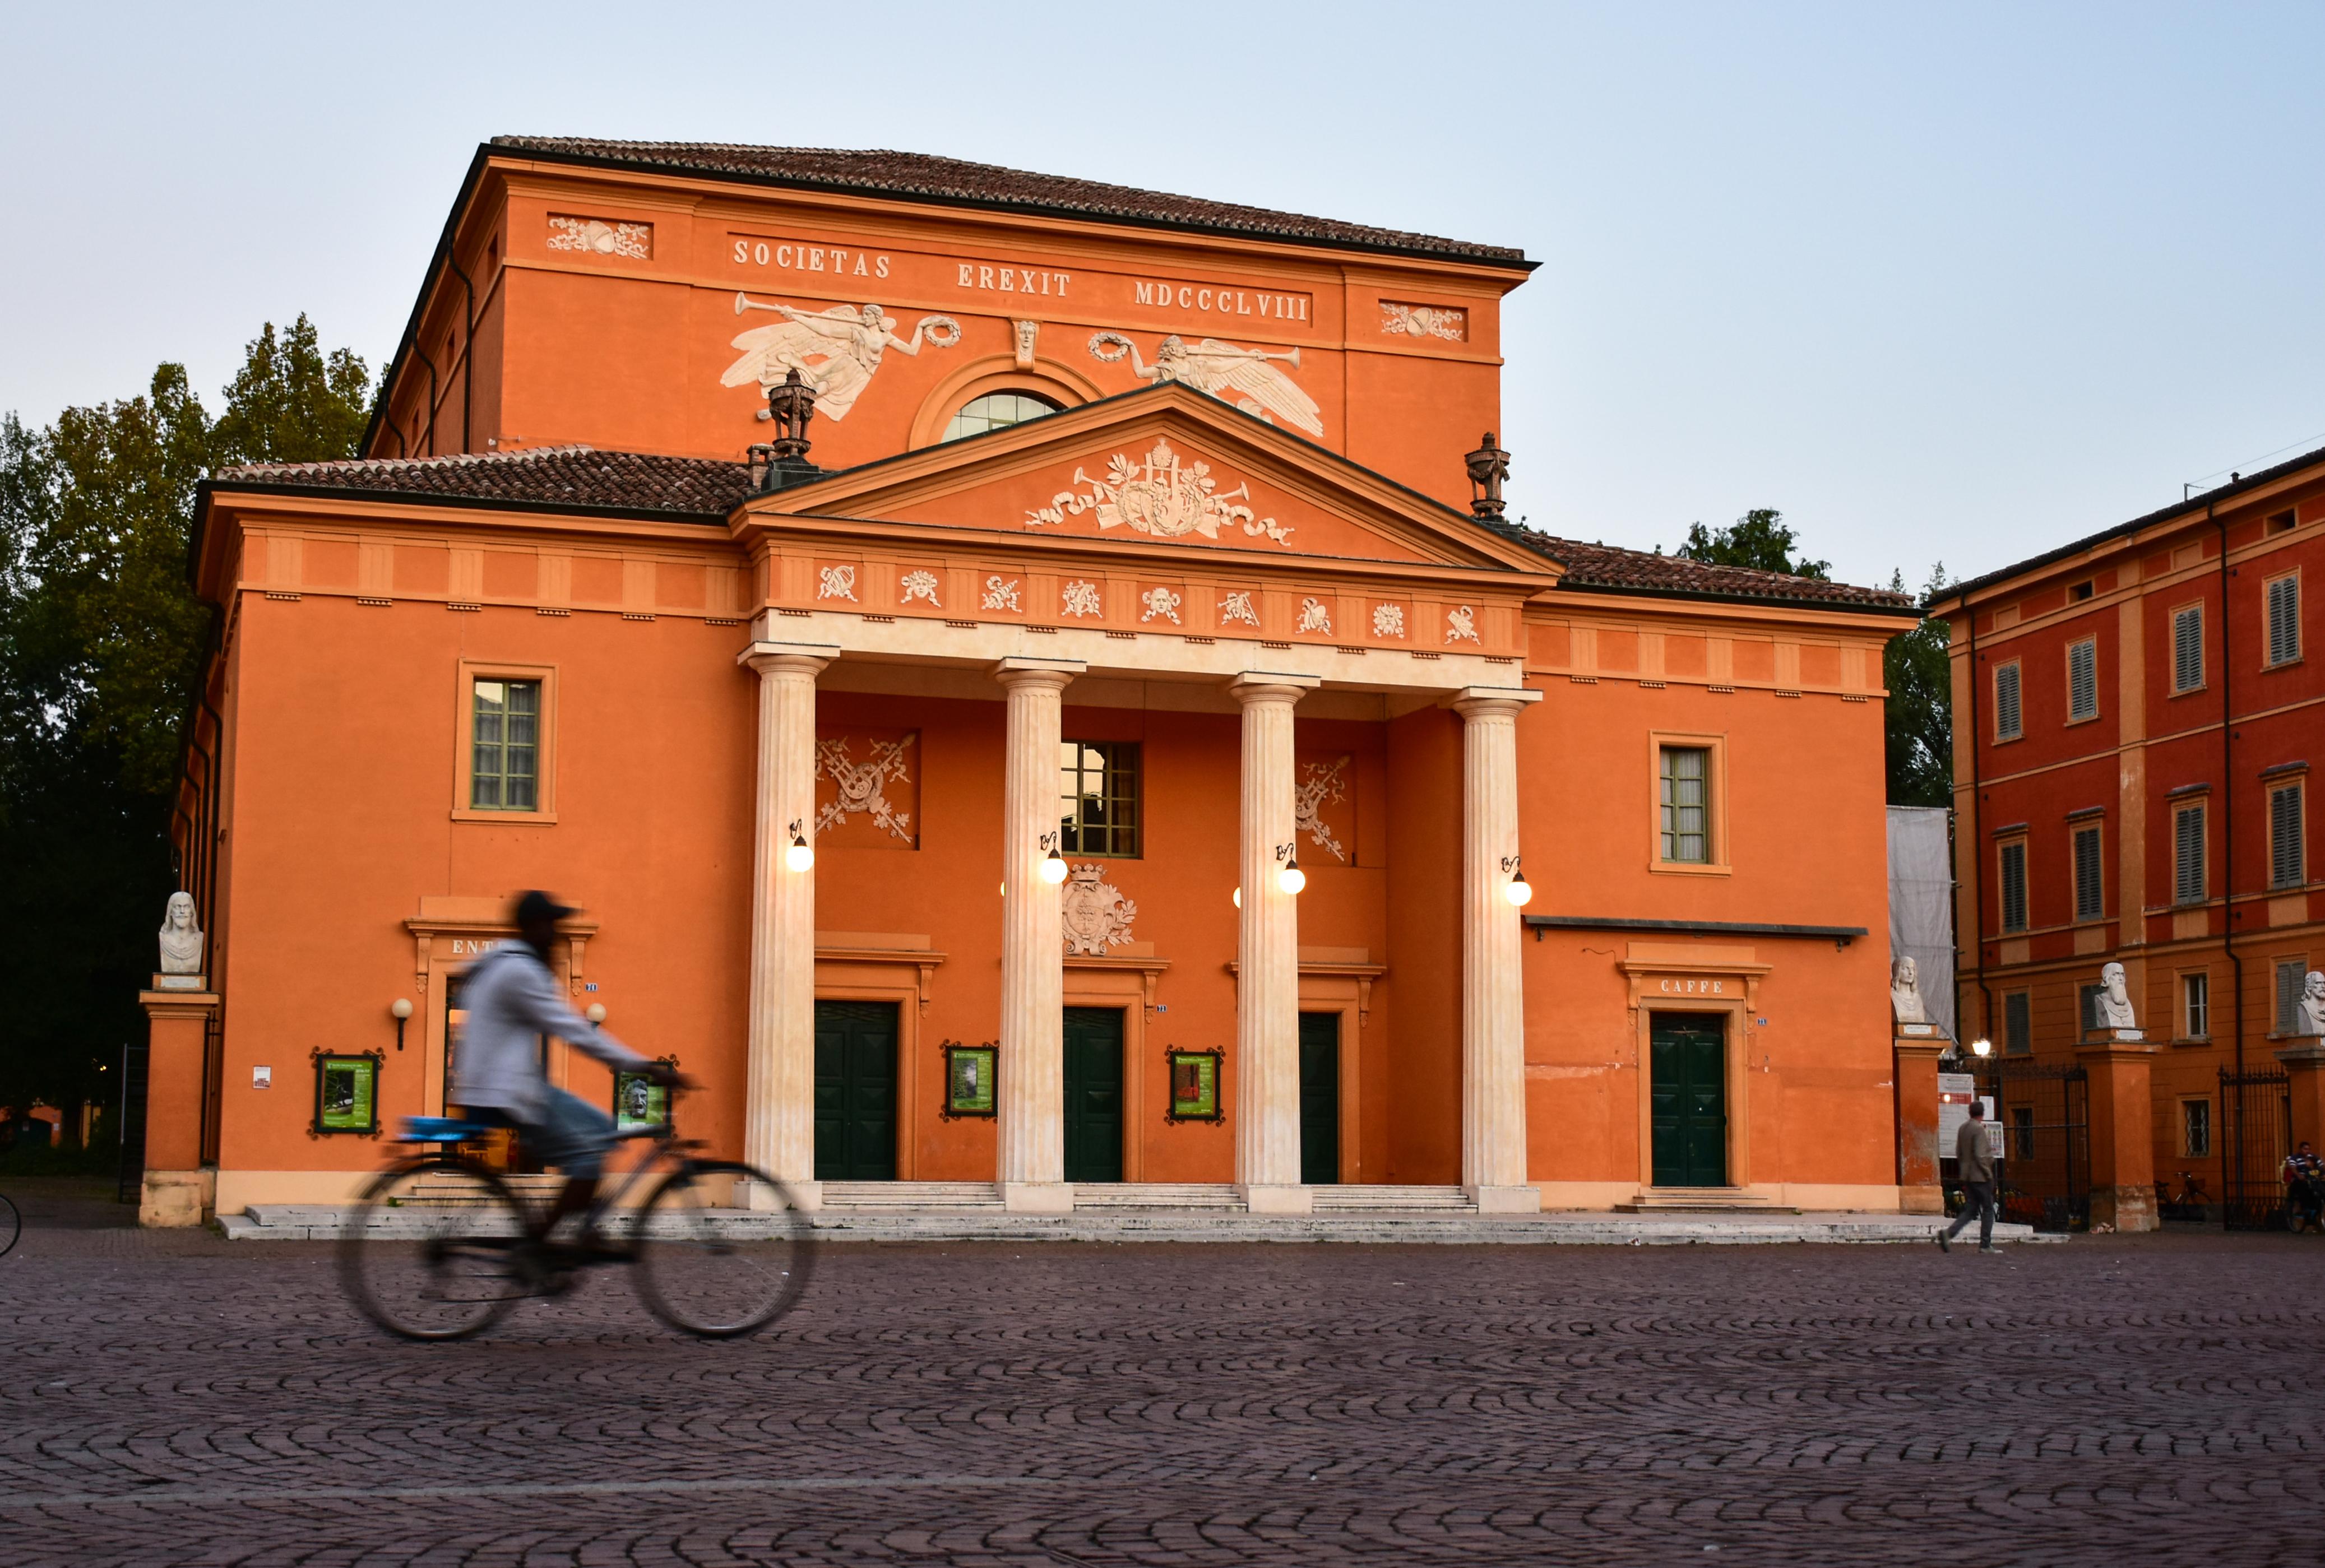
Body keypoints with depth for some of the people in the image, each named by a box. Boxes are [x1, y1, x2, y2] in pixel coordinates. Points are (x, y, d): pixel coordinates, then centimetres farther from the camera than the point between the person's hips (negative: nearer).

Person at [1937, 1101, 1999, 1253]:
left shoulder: (1963, 1128, 10)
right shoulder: (1979, 1129, -15)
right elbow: (1980, 1156, -20)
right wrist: (1988, 1173, -11)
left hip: (1966, 1176, 7)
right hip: (1980, 1176, -7)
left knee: (1970, 1210, 9)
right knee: (1988, 1209, 5)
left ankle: (1949, 1234, -10)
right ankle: (1985, 1245, 6)